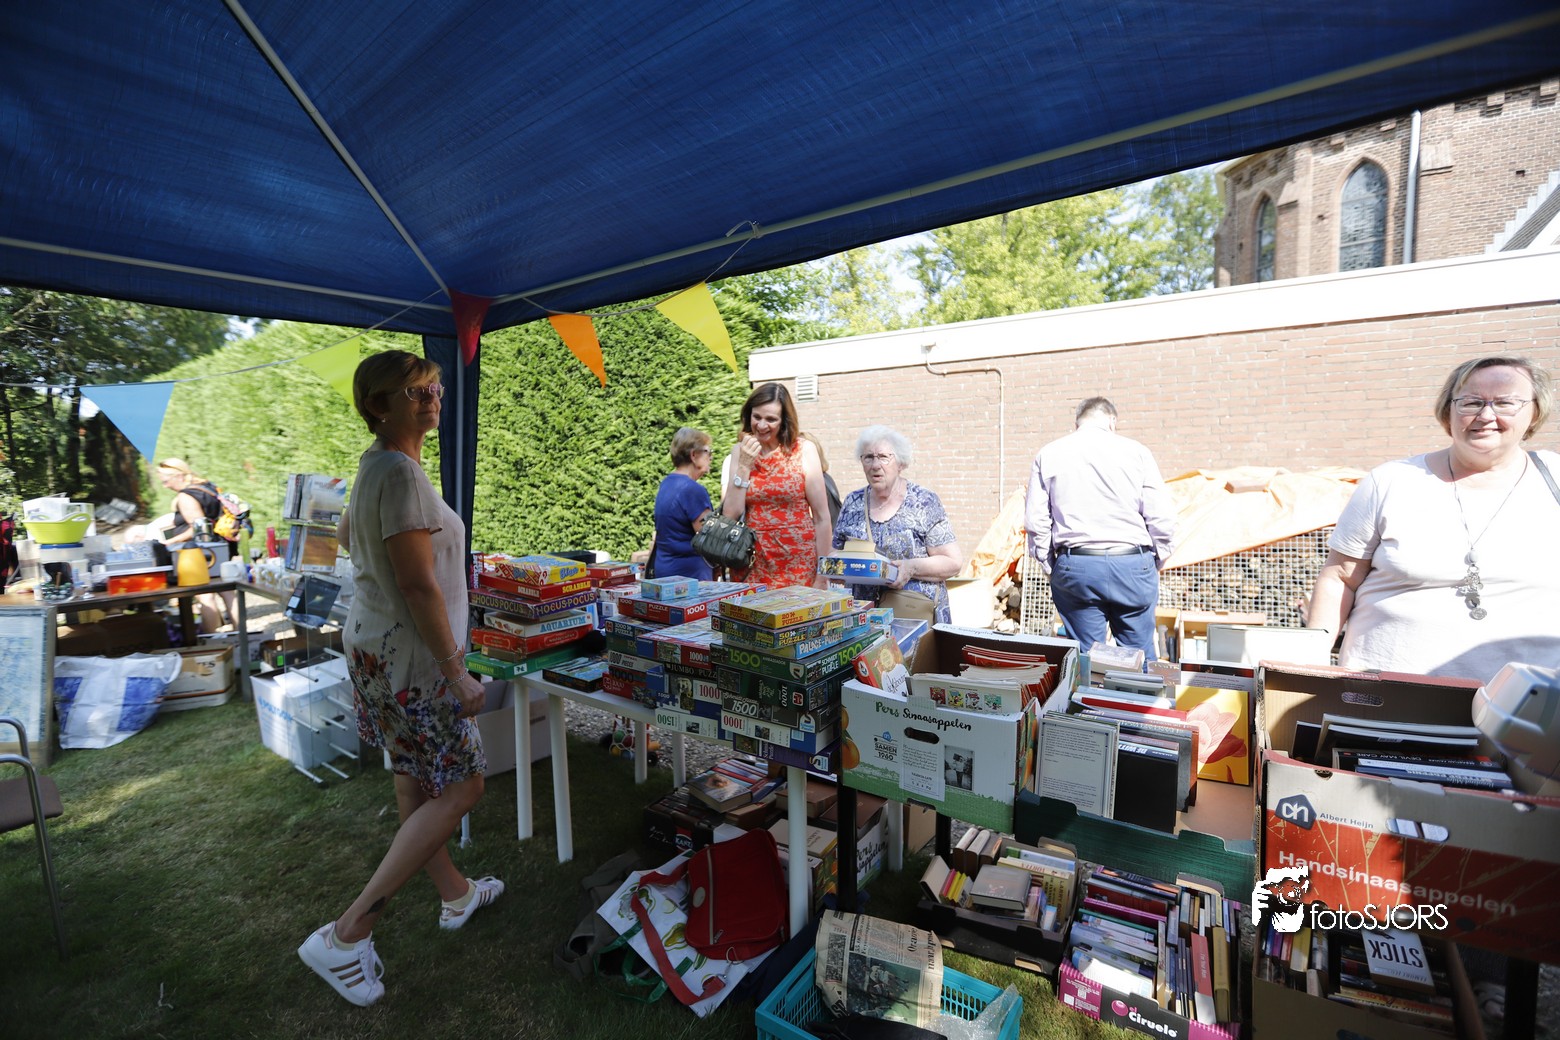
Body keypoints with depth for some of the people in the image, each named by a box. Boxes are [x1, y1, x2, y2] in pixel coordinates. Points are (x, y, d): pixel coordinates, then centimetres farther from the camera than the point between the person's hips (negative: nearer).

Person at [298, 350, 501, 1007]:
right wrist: (457, 673, -21)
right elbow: (419, 586, -25)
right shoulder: (400, 473, -22)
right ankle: (346, 935, 8)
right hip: (407, 655, -10)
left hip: (373, 642, 10)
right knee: (460, 787, 1)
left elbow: (346, 533, 28)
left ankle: (454, 892, 38)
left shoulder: (377, 465, 10)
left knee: (415, 777, 20)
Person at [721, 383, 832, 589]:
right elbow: (731, 514, -2)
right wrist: (744, 466, -10)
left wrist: (822, 575, -6)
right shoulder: (740, 452, 4)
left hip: (799, 565, -2)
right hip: (753, 567, 2)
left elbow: (822, 518, -5)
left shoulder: (804, 450, -5)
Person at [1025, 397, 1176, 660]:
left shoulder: (1047, 455, 4)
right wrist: (1156, 564, 12)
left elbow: (1035, 521, 1)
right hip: (1132, 566, 0)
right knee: (1140, 656, 13)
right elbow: (1161, 519, -2)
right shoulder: (1136, 451, 2)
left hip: (1075, 568, 1)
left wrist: (1051, 567, 10)